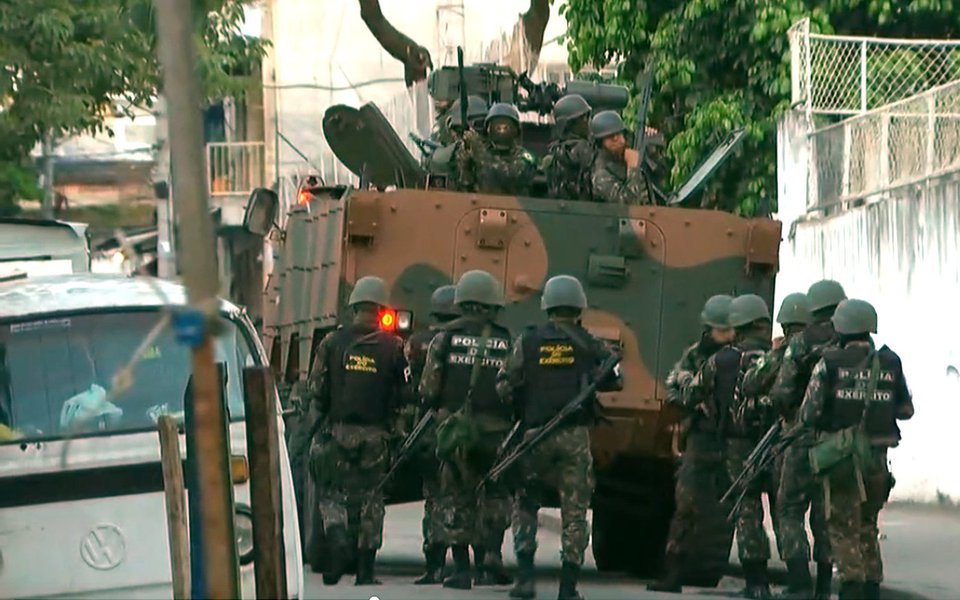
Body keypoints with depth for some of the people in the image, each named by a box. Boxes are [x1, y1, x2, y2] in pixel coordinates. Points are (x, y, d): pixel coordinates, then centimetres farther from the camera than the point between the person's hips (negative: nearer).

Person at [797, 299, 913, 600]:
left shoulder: (829, 364, -8)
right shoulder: (890, 363, 1)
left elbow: (809, 414, -9)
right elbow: (906, 409, 10)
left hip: (841, 458, -3)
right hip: (877, 458, 3)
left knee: (844, 528, 1)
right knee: (868, 526, 18)